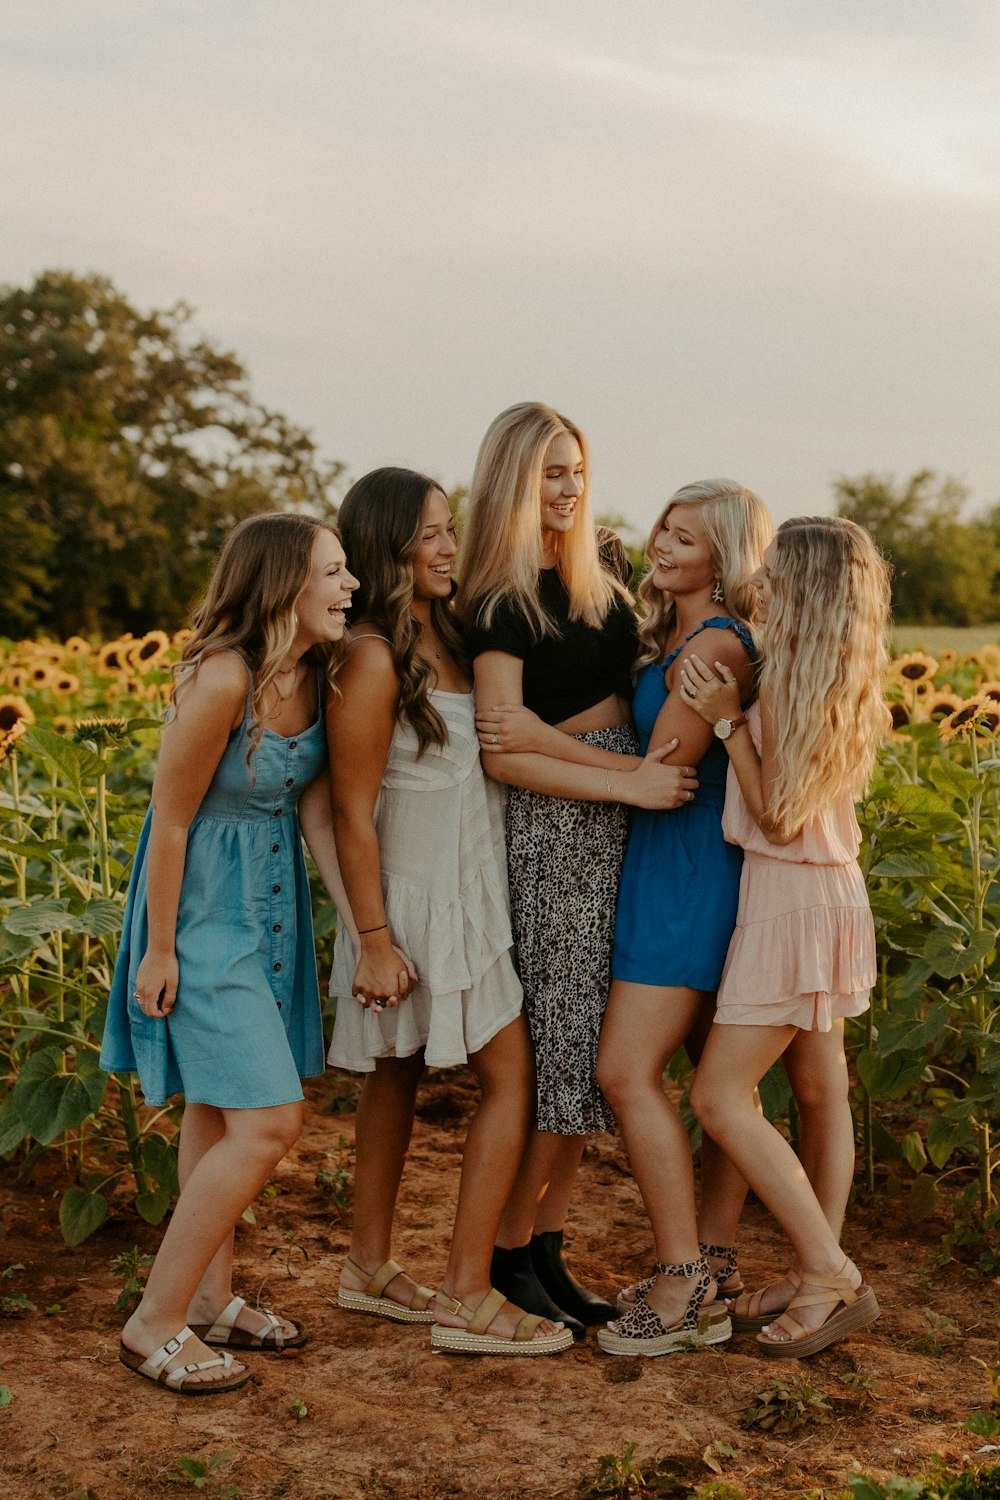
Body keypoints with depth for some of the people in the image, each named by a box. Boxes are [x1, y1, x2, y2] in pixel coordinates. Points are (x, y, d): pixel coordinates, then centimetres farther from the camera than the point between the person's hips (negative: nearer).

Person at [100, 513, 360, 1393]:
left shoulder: (316, 675, -1)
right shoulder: (222, 679, -26)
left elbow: (315, 807, 1)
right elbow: (170, 821, -19)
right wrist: (159, 951, -13)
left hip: (272, 907, 8)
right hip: (206, 912, -8)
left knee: (221, 1108, 17)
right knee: (268, 1122, -10)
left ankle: (210, 1297, 30)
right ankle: (155, 1324, 3)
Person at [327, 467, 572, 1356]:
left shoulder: (449, 638, 8)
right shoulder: (372, 659, -18)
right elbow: (352, 810, -18)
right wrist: (374, 939, -18)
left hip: (468, 896, 8)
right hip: (417, 900, -8)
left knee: (398, 1072, 15)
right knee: (513, 1074, -6)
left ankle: (370, 1267, 26)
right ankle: (467, 1299, 0)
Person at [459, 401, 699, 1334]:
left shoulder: (604, 563, 10)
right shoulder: (500, 601, -10)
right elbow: (503, 753, -16)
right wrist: (628, 778, -18)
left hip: (623, 824, 7)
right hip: (553, 828, -7)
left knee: (589, 1045, 9)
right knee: (563, 1042, -4)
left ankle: (548, 1250, 19)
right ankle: (507, 1255, 11)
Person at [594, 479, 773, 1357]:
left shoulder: (717, 644, -16)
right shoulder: (669, 634, 15)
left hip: (689, 871, -10)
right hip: (672, 866, 10)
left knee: (628, 1071, -10)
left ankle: (684, 1284, -3)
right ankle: (709, 1268, 22)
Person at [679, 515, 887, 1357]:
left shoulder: (798, 685, -20)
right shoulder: (842, 688, 7)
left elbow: (778, 816, -16)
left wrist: (728, 721, -17)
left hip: (794, 899, -10)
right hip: (824, 893, 10)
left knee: (720, 1097, -6)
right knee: (823, 1089, 13)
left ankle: (833, 1277, -3)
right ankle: (818, 1275, 23)